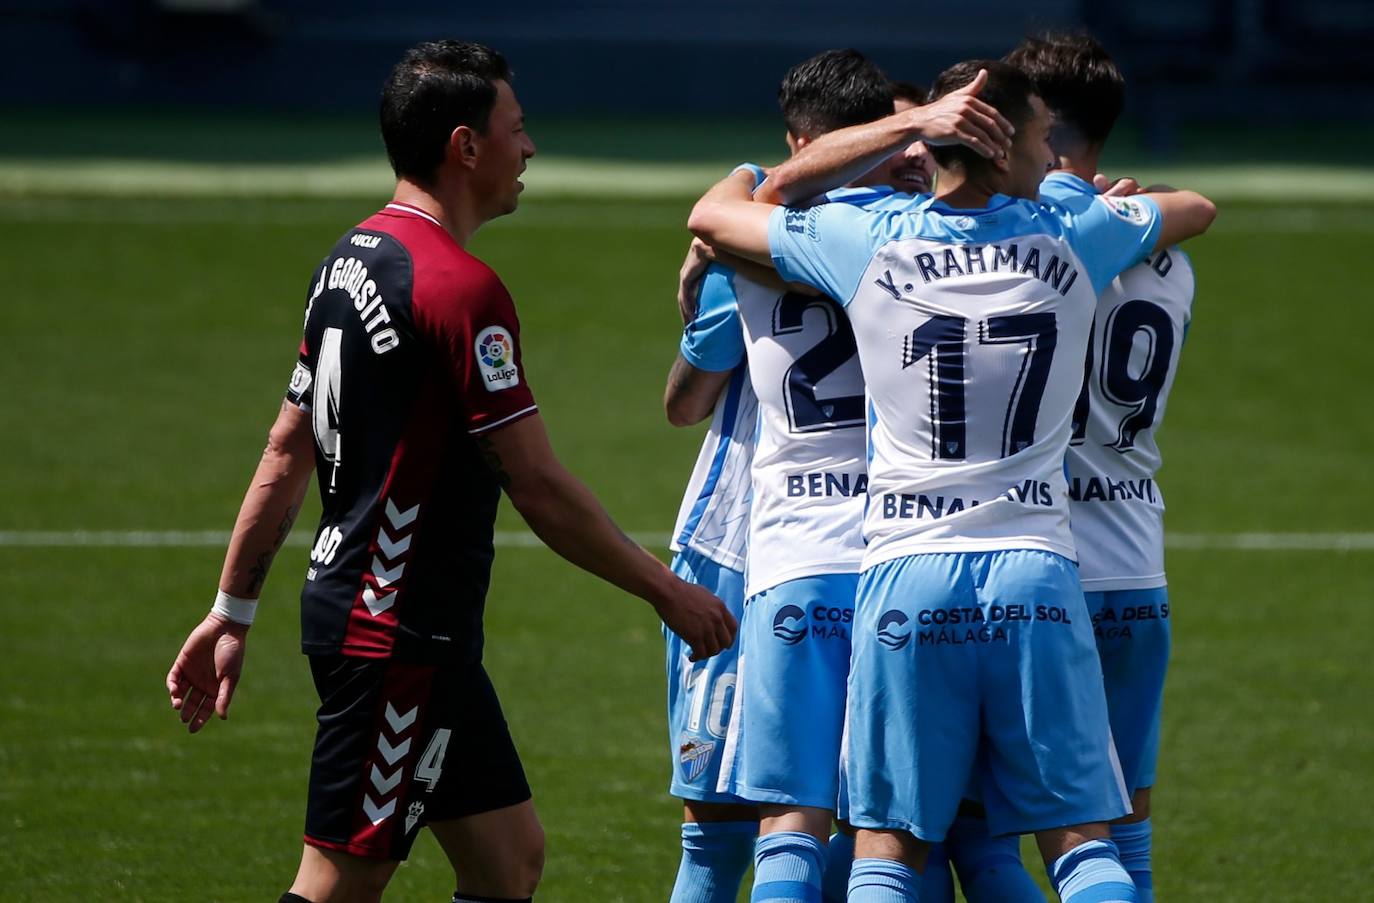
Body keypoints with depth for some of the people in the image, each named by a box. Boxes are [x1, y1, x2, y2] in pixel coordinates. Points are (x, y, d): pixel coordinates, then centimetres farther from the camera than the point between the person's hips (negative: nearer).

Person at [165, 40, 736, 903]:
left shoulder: (351, 259, 10)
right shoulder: (460, 288, -18)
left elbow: (286, 454, 15)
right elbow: (539, 487, -18)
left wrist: (233, 612, 19)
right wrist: (668, 591, -8)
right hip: (397, 633, -10)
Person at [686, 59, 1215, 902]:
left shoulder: (868, 244, -2)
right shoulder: (1072, 238, 1)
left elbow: (712, 213, 15)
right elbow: (1198, 208, 23)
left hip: (907, 580, 0)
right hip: (1036, 578, 0)